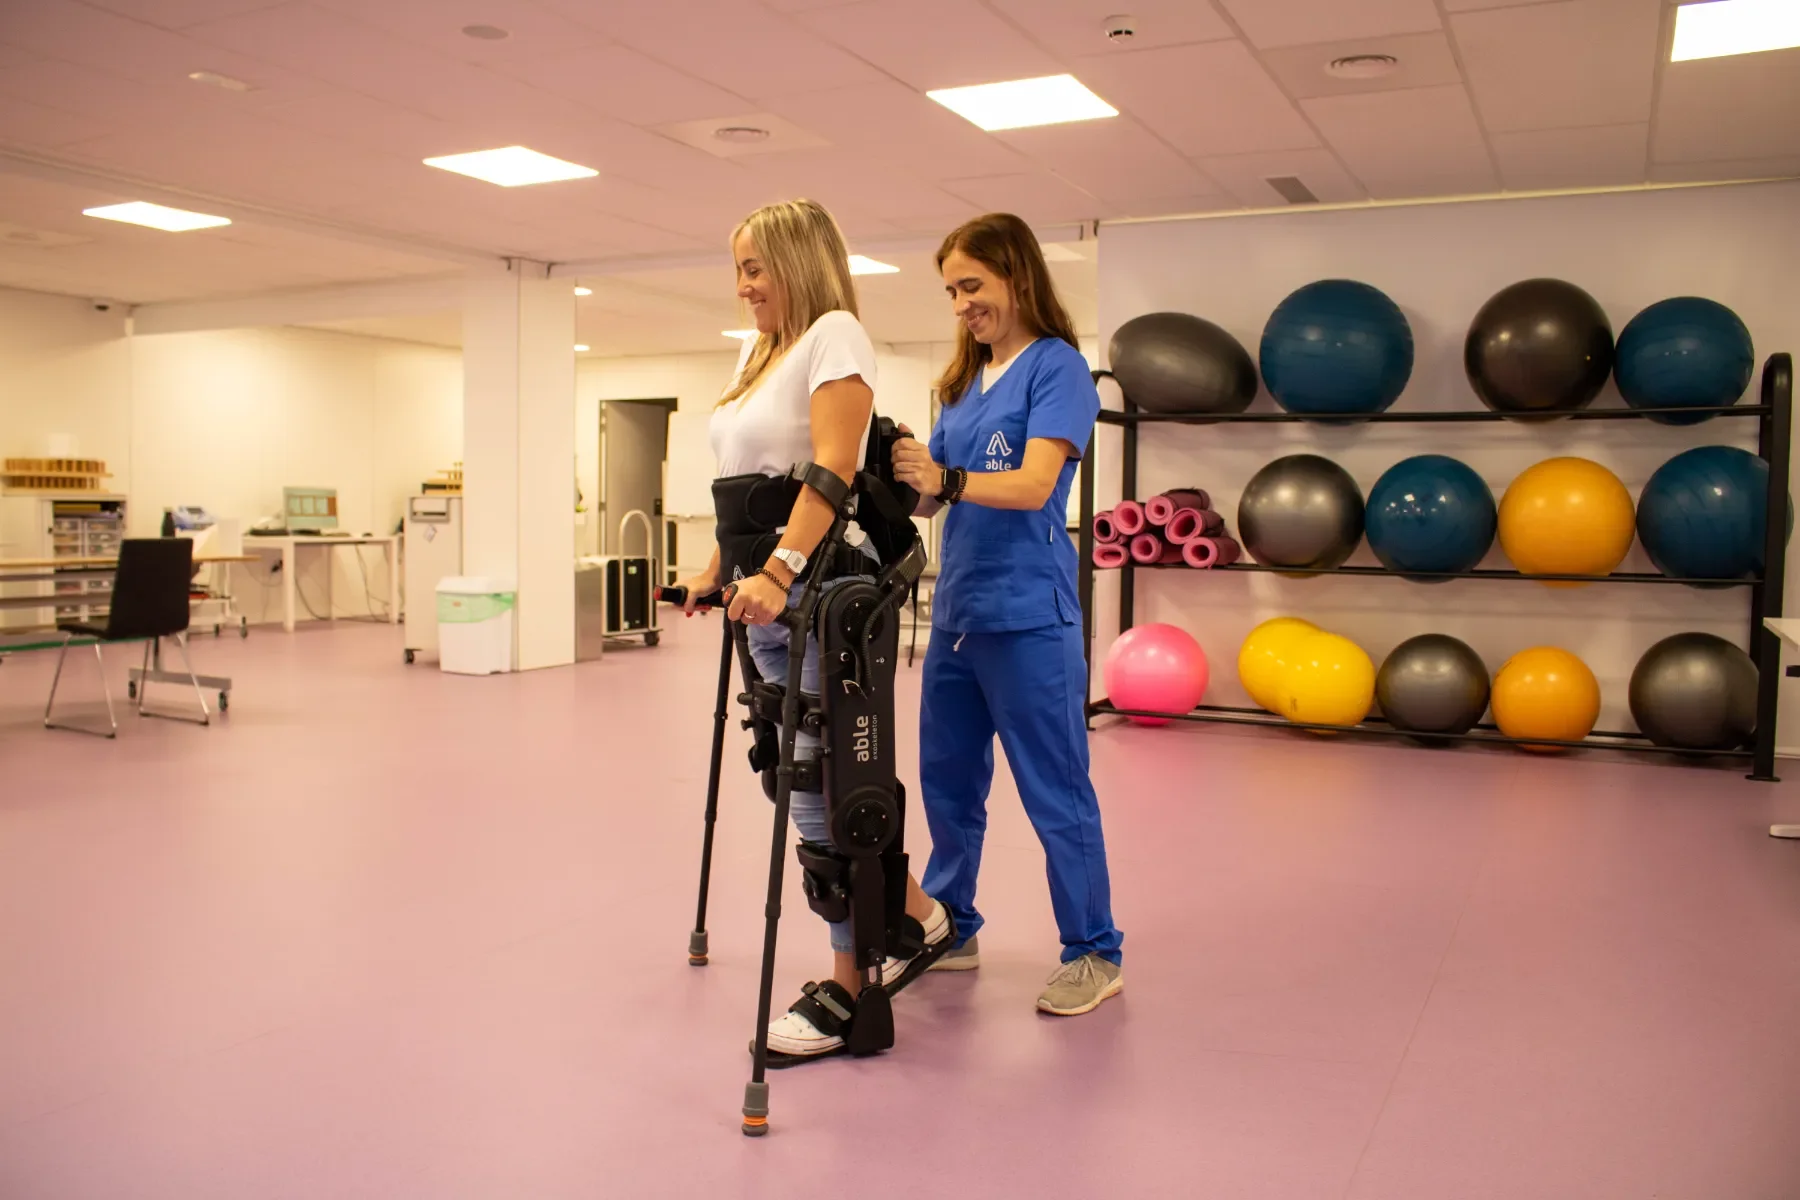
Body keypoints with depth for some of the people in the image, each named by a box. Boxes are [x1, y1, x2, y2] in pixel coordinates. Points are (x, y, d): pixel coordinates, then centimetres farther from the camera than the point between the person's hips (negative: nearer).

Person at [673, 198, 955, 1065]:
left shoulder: (834, 335, -6)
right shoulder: (753, 350, 19)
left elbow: (832, 466, -20)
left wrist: (781, 570, -29)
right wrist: (719, 571, 20)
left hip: (818, 588, -8)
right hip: (764, 589, 8)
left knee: (819, 786, -5)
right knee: (820, 782, 11)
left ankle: (849, 985, 8)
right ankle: (917, 919, 29)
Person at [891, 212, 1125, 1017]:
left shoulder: (1056, 367, -6)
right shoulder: (965, 380, 15)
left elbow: (1035, 484, -19)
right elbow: (932, 492, 11)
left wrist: (946, 480, -33)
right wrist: (899, 475, -9)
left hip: (1026, 616, -7)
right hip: (955, 611, 8)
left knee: (1056, 792, 1)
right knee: (947, 783, 16)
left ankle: (1095, 953, 16)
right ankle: (950, 930, 32)